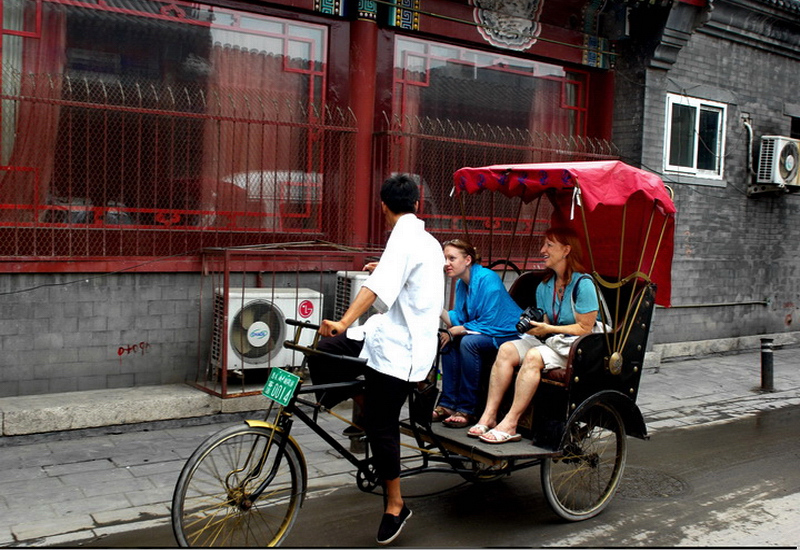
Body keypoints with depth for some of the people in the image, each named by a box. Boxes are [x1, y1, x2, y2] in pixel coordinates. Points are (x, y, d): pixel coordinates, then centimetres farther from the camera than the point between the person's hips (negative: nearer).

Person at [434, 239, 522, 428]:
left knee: (468, 342, -29)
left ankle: (467, 410, -20)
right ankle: (448, 404, -2)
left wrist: (455, 331, -18)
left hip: (510, 333, -9)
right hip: (487, 331, 9)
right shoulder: (461, 283, 6)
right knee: (449, 341, -6)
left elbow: (489, 324, -24)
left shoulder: (487, 279, -21)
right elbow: (459, 319, 3)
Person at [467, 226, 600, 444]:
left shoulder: (583, 284, -12)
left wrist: (548, 328, -20)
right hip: (550, 340, 7)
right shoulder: (544, 286, 12)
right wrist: (534, 325, -11)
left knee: (534, 356, -34)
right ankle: (489, 416, -22)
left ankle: (510, 424, -32)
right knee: (506, 350, -17)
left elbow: (585, 328, -15)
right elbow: (545, 324, 13)